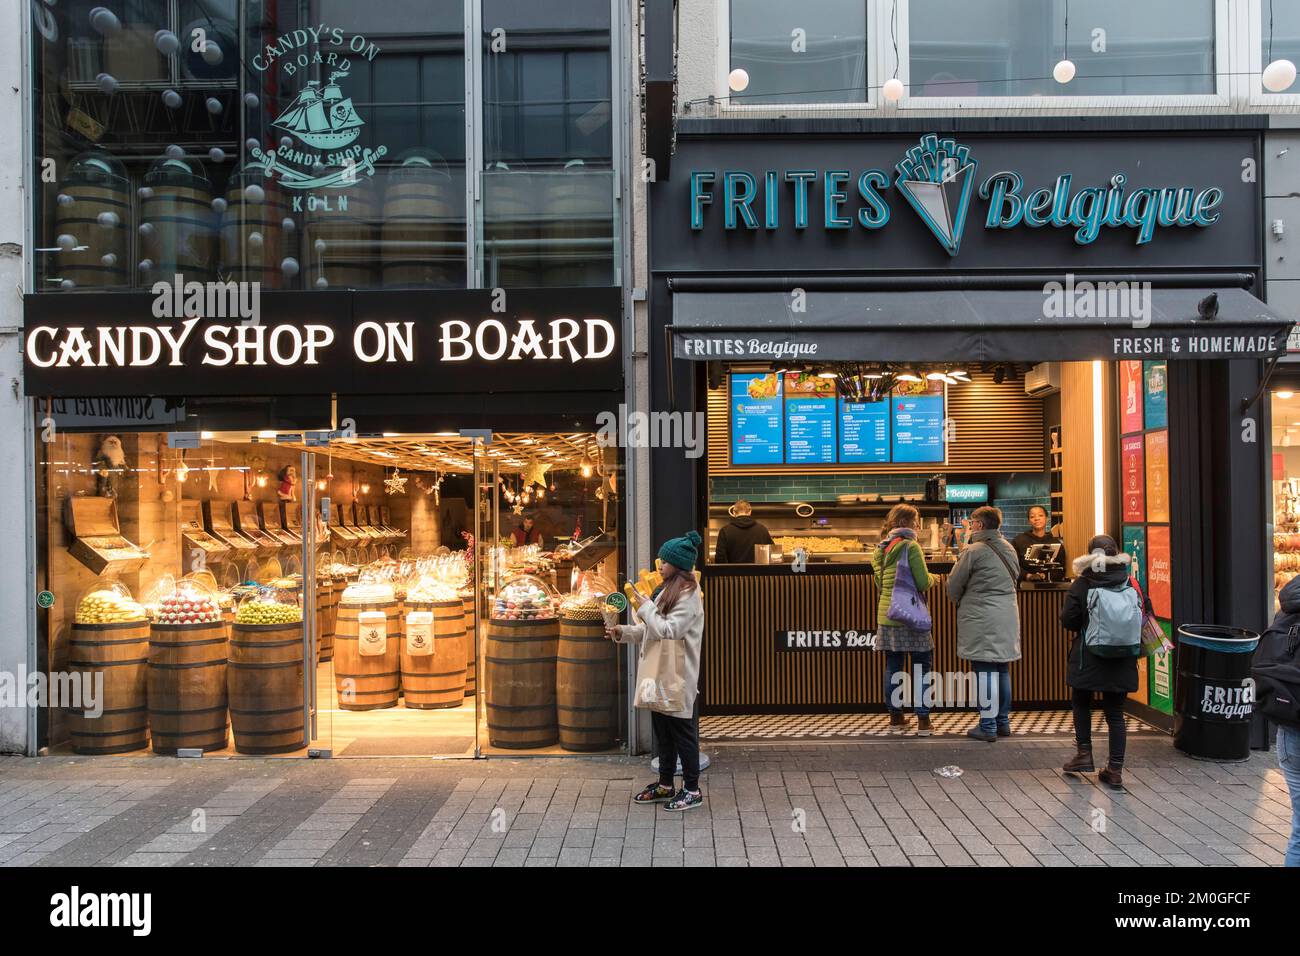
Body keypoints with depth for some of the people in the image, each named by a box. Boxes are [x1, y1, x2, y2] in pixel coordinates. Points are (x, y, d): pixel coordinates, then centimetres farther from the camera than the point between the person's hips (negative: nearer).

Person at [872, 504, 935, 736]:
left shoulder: (881, 548, 10)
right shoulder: (911, 546, -11)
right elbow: (923, 582, -15)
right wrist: (931, 578, 5)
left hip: (886, 615, 6)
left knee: (893, 668, 11)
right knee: (921, 668, 3)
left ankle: (895, 718, 16)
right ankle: (923, 721, 4)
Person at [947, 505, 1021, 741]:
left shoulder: (974, 551, -12)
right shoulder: (1009, 549, 10)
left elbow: (954, 585, -6)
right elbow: (1015, 577, 17)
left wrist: (958, 602, 14)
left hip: (981, 620, -7)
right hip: (1007, 616, 7)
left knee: (985, 672, -2)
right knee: (1002, 670, 15)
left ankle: (987, 726, 2)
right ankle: (1003, 722, 23)